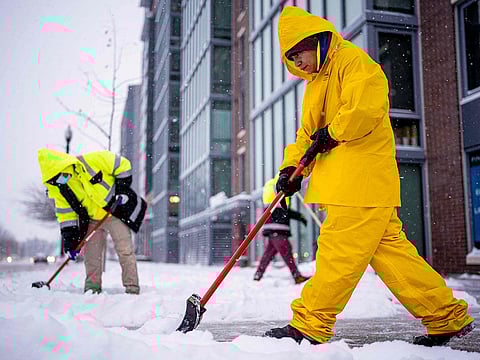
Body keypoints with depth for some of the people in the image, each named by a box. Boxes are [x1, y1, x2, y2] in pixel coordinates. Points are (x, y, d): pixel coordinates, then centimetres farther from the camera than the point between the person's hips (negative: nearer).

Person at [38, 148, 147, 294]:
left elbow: (122, 165, -14)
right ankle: (93, 287, 14)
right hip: (91, 220, 5)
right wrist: (69, 240, -7)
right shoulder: (58, 189, -9)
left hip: (116, 211, -4)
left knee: (125, 251, -6)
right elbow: (65, 214, -2)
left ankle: (132, 288, -1)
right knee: (91, 253, 2)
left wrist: (122, 188, -16)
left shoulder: (92, 161, -25)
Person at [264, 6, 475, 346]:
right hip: (345, 181, 10)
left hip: (363, 175, -10)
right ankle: (447, 316, 15)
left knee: (338, 252, -7)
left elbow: (367, 106, -21)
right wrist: (291, 167, 6)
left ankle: (309, 325, 0)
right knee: (388, 249, 8)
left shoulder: (352, 60, -5)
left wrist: (332, 133, -9)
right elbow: (308, 132, 21)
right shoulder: (317, 82, 24)